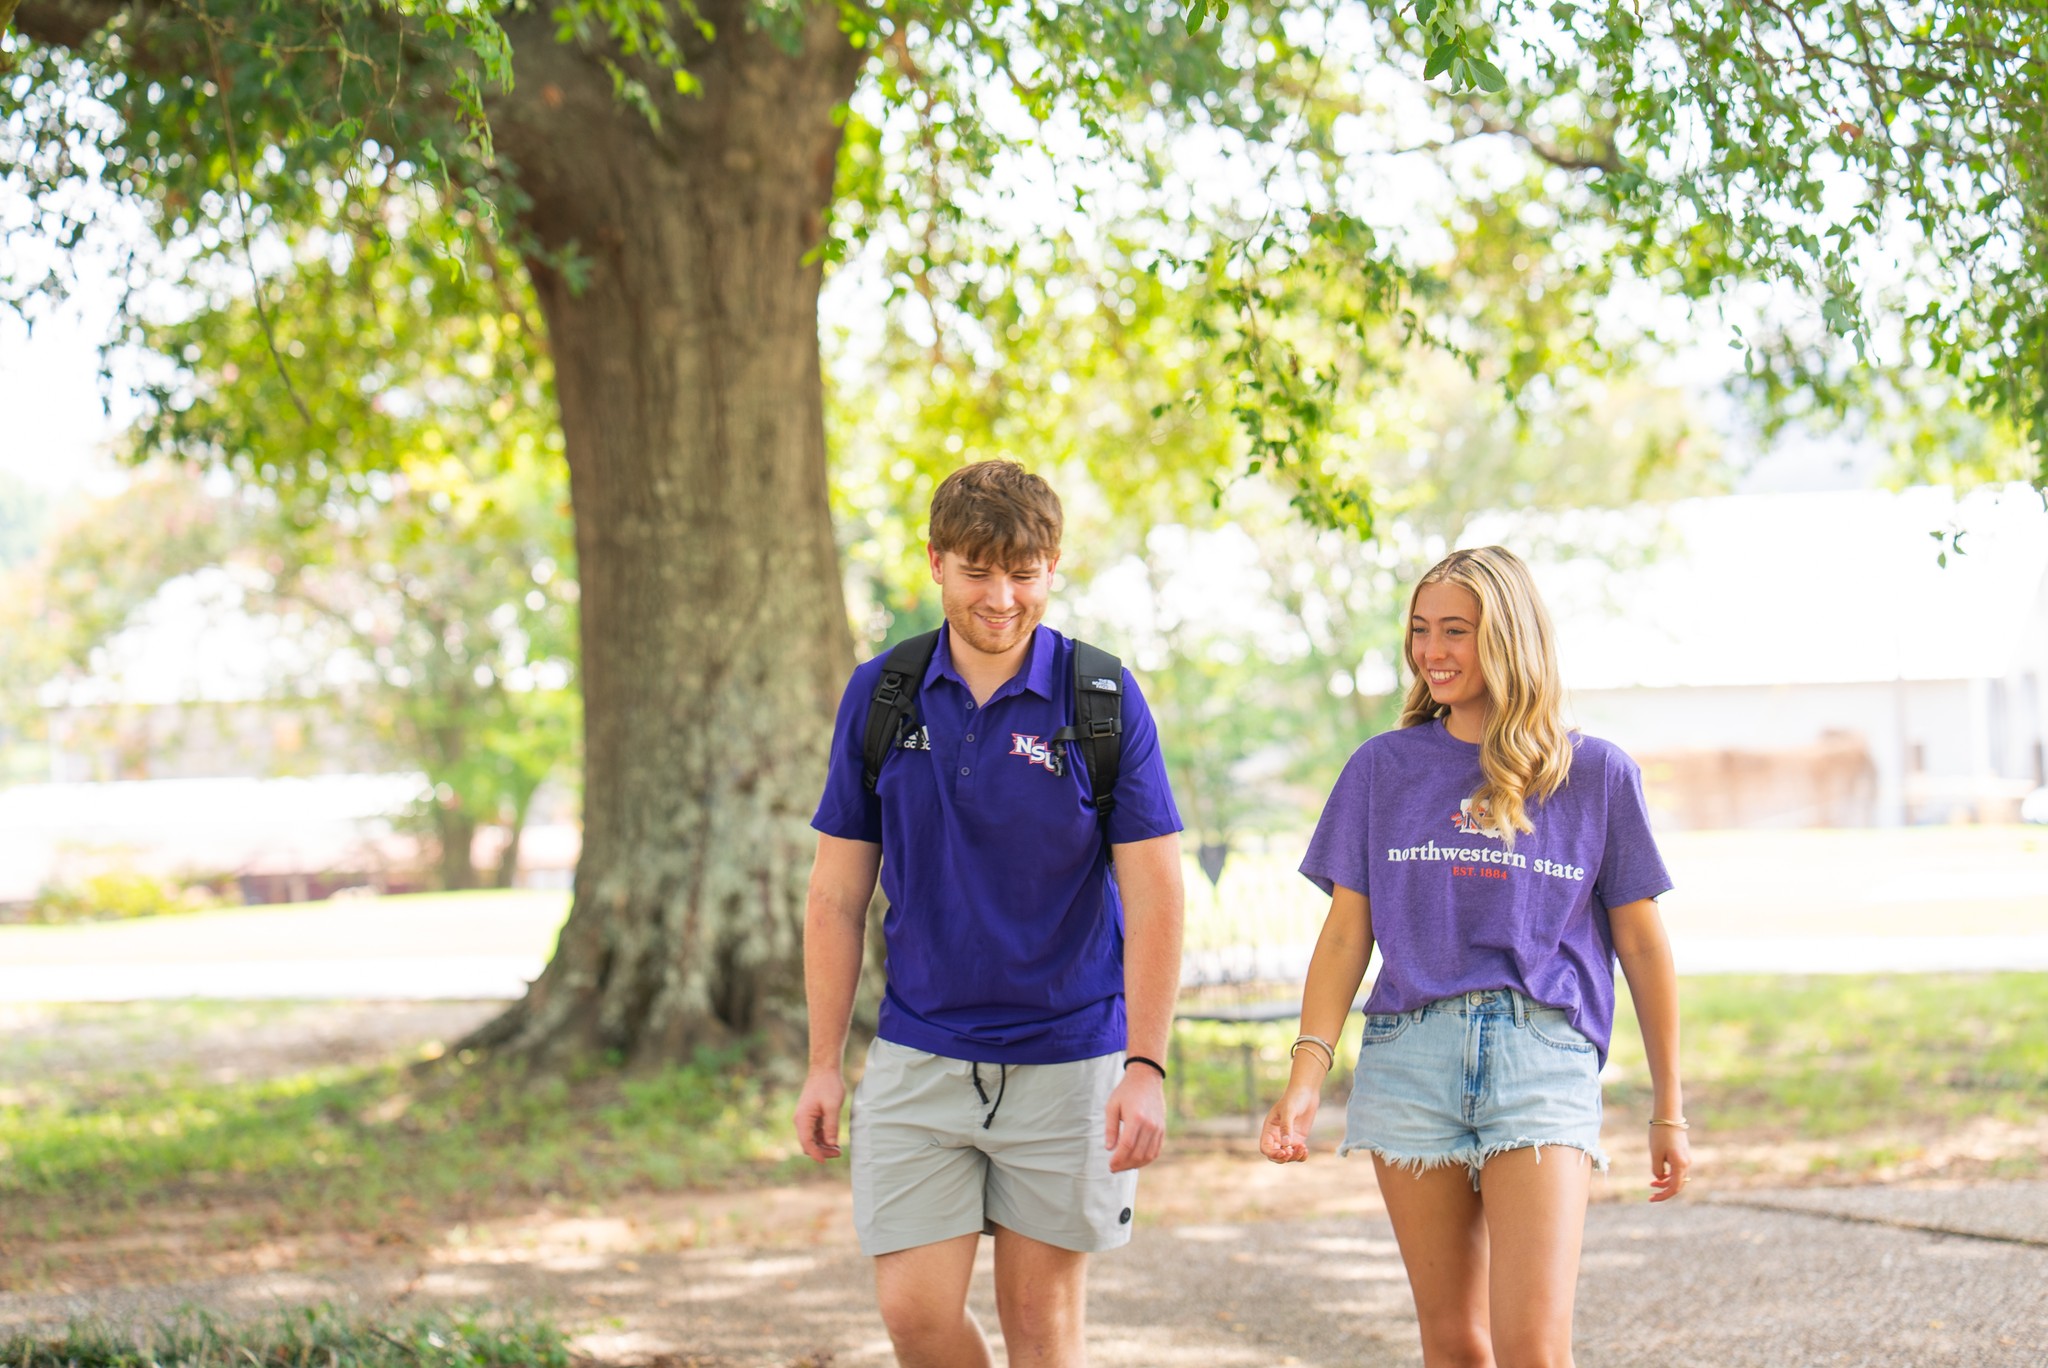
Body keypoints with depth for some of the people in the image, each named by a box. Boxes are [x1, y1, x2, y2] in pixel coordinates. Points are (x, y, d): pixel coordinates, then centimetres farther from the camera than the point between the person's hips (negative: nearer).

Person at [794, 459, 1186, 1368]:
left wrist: (1146, 1069, -14)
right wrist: (823, 1064, 3)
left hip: (1067, 1061, -2)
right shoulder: (879, 697, 2)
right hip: (918, 1056, 2)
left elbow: (1153, 895, -6)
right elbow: (838, 894, 7)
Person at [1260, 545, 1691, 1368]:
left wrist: (1669, 1109, 12)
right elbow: (1345, 936, 7)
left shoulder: (1596, 775, 6)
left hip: (1543, 1056, -2)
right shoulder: (1384, 768, 10)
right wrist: (1307, 1076, -5)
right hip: (1409, 1054, 2)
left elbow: (1641, 944, 10)